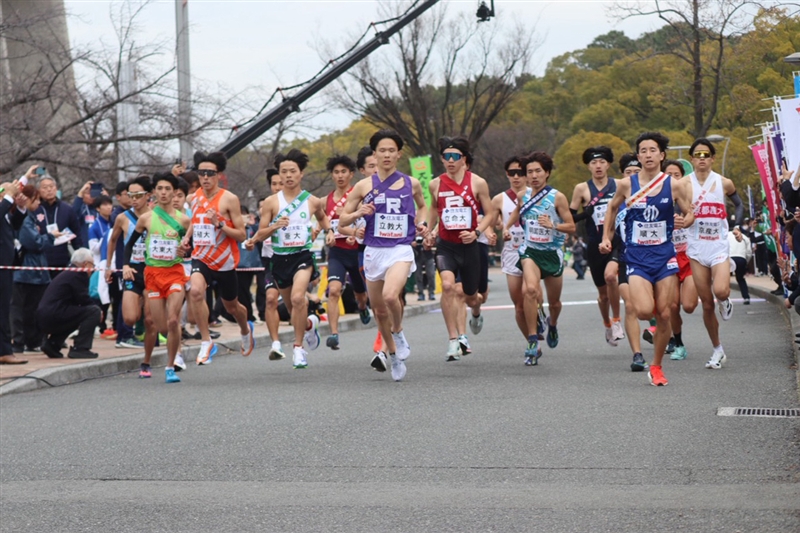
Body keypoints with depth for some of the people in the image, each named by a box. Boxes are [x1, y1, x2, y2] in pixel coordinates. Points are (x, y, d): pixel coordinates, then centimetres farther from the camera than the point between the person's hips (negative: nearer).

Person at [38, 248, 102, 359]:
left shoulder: (68, 273, 23)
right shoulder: (78, 274, -7)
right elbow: (83, 299, -10)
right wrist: (98, 312, 5)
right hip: (54, 315, -10)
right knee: (94, 311, -11)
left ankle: (52, 344, 23)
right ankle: (80, 348, -13)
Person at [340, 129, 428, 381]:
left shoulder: (411, 184, 4)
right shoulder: (364, 186, 3)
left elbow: (421, 206, 25)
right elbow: (342, 220, 8)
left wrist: (421, 223, 6)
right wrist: (359, 213, -11)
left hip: (401, 250, -2)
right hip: (374, 251, 2)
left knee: (390, 296, -28)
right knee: (379, 310, 9)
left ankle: (398, 332, 3)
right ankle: (394, 355, 31)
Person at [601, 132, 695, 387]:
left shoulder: (674, 185, -2)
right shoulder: (626, 184, -2)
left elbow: (690, 213, 8)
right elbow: (612, 208, 15)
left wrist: (685, 221, -14)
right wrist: (606, 237, 9)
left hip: (664, 255, 1)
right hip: (637, 257, -1)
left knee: (664, 315, 2)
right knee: (644, 311, -20)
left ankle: (656, 367, 19)